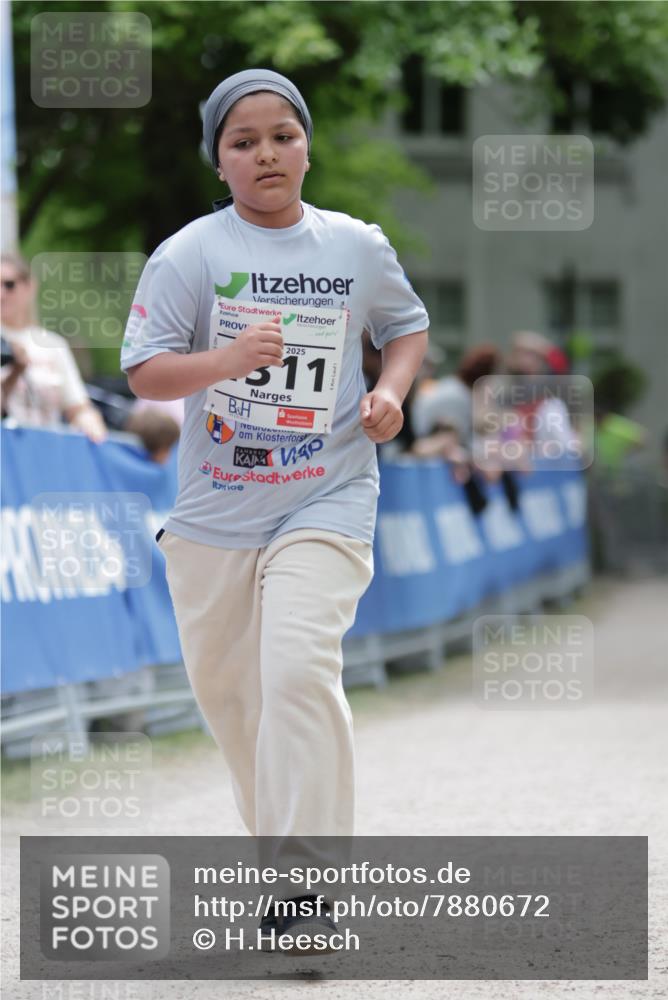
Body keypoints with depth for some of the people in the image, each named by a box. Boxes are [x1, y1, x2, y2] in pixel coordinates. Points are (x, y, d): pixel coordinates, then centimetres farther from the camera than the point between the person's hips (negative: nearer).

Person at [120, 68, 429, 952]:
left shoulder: (358, 246, 1)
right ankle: (277, 833, 38)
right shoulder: (190, 254, -5)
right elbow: (144, 371, -10)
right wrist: (224, 361, -28)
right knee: (223, 686, 13)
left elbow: (406, 322, 17)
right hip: (214, 508, 2)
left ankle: (308, 880, -19)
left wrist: (392, 391, -2)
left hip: (327, 502, -2)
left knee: (299, 670, -21)